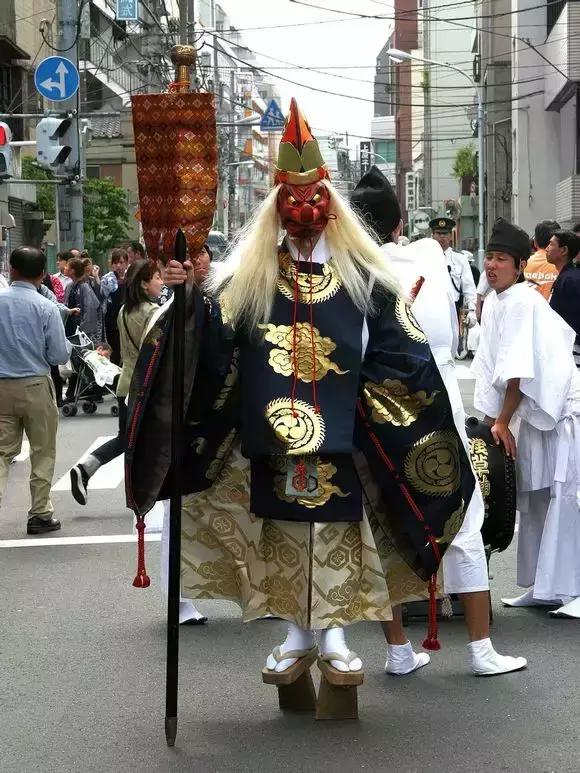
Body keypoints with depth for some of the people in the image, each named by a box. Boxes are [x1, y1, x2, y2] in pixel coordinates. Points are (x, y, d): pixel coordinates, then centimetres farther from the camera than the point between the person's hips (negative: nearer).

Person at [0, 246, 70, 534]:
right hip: (35, 386, -2)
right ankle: (40, 515, 16)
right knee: (43, 453, 11)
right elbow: (59, 356, -9)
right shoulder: (45, 308, -11)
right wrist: (67, 345, 12)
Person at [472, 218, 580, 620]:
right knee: (534, 499, 12)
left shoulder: (521, 301, -19)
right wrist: (494, 420, 9)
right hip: (536, 413, 9)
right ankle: (544, 588, 21)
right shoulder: (495, 301, 7)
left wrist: (502, 420, -16)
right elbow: (492, 367, 11)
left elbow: (518, 370, -21)